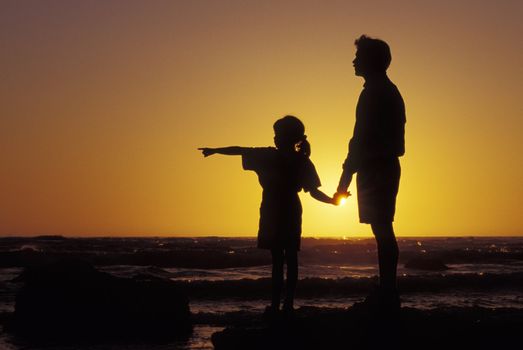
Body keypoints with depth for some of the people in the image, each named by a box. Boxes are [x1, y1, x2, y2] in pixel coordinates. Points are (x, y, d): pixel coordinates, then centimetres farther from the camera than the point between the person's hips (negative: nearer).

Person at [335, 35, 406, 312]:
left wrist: (346, 176, -16)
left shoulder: (373, 94, -12)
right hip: (387, 167, 10)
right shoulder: (390, 91, 19)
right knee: (383, 229, 10)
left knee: (381, 229, -10)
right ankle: (387, 293, 12)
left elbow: (362, 137, -18)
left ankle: (387, 295, -10)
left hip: (375, 171, -10)